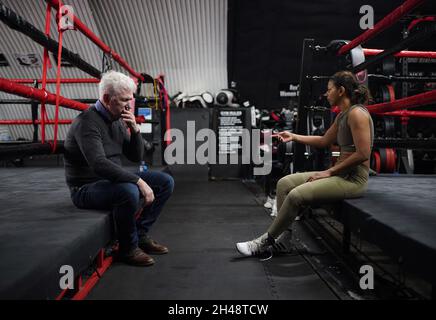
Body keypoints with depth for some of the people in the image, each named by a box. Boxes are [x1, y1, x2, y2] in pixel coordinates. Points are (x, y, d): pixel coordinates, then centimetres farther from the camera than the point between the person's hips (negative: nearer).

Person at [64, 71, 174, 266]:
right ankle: (128, 248, -13)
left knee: (165, 182, 0)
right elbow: (99, 164, -34)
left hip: (113, 180, 9)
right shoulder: (87, 122, -21)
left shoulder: (118, 120, 6)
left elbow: (136, 157, 8)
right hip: (87, 188, -8)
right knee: (128, 191, -38)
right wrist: (139, 181, -36)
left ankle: (140, 234, 7)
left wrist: (134, 129, -8)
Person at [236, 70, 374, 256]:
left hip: (353, 179, -9)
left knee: (297, 195, -23)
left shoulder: (357, 113, -16)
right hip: (340, 174, 9)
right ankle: (283, 237, 3)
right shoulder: (342, 115, 12)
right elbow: (324, 141, 24)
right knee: (285, 183, 0)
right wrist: (294, 137, 18)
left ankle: (266, 241, -5)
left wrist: (329, 171, -16)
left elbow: (363, 154, -22)